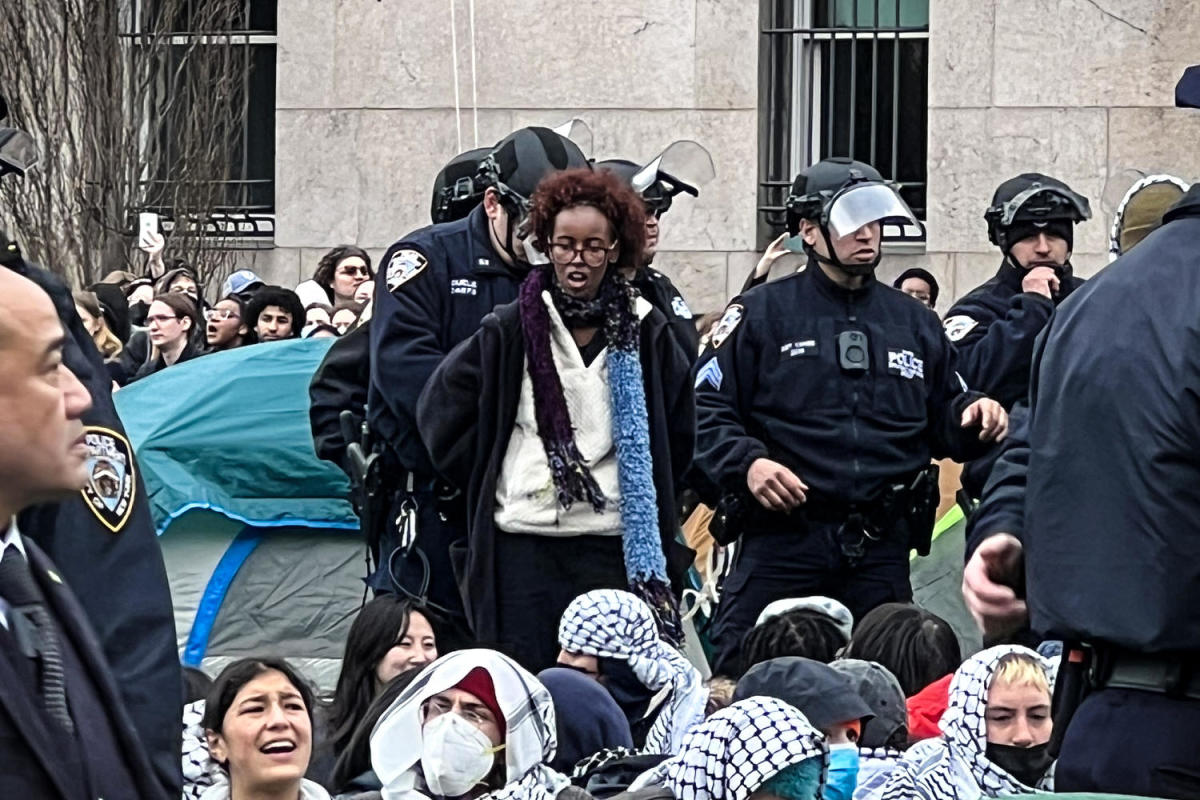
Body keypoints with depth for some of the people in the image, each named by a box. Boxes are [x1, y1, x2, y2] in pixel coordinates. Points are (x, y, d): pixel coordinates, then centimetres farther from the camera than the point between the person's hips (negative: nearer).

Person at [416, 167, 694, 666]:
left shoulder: (645, 334, 6)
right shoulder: (510, 330, 1)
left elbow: (677, 431, 19)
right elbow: (441, 410, 7)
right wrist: (485, 483, 8)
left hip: (615, 548, 1)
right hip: (522, 544, -1)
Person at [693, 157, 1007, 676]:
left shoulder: (913, 323, 19)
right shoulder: (761, 314, 4)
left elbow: (941, 424, 23)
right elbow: (705, 409, -3)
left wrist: (973, 418, 1)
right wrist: (745, 463, -18)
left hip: (882, 554, 4)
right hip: (781, 540, -4)